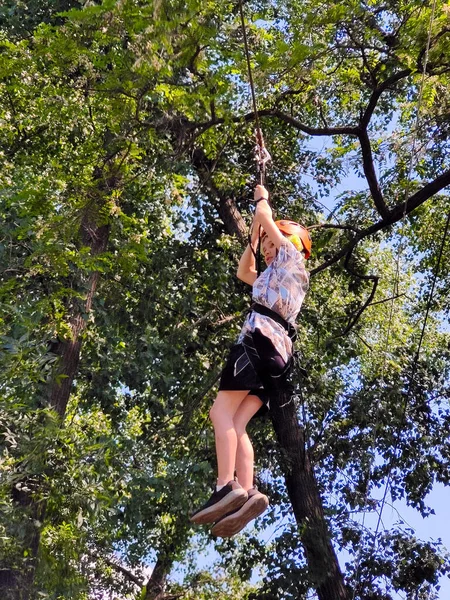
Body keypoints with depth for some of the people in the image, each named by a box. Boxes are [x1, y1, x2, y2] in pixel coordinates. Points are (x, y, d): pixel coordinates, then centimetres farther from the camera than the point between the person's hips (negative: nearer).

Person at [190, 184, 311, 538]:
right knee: (237, 423, -5)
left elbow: (264, 215, 16)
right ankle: (246, 493, -24)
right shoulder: (275, 277, 36)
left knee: (223, 412, -19)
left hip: (261, 338, -9)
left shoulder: (291, 259, 14)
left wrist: (262, 197, 36)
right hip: (279, 351, 9)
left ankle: (227, 487, -35)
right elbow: (243, 272, 47)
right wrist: (253, 238, 42)